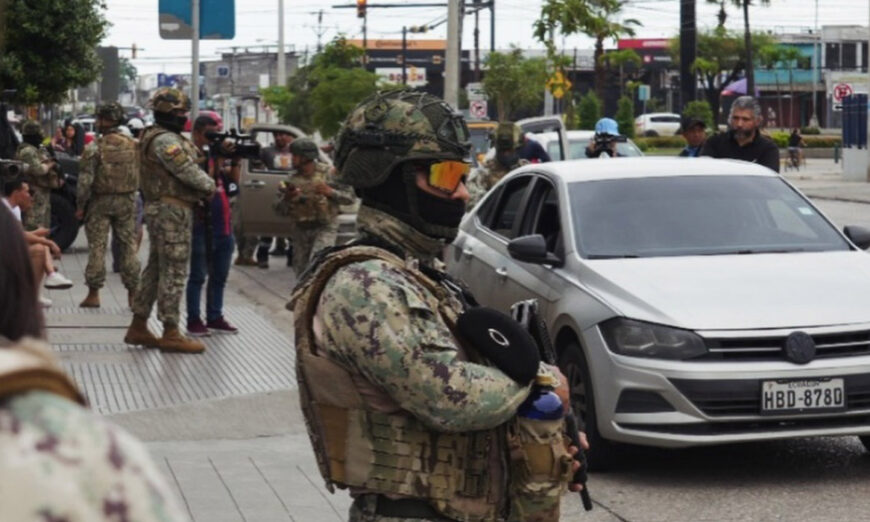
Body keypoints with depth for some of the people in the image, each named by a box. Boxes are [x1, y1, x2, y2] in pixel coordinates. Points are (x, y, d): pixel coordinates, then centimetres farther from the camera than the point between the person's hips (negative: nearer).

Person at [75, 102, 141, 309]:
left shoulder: (94, 148, -11)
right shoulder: (133, 146, 0)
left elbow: (85, 180, -12)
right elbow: (139, 176, 2)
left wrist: (80, 206, -5)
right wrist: (132, 194, 12)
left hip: (100, 201, -3)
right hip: (127, 200, 3)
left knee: (97, 247, 3)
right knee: (129, 246, 7)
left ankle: (93, 293, 5)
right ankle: (133, 293, 8)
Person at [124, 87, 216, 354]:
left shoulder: (157, 137, 18)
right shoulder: (165, 140, -17)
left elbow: (186, 165, 15)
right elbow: (188, 171, -19)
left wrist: (203, 186, 0)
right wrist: (209, 185, -2)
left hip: (159, 210, 11)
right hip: (172, 211, -11)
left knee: (156, 269, 14)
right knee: (174, 271, -7)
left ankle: (138, 327, 19)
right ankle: (170, 333, -5)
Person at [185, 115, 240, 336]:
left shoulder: (215, 153, 13)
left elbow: (233, 181, 14)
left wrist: (235, 161, -1)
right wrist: (216, 160, -23)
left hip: (222, 224, 7)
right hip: (201, 224, -7)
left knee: (219, 275, 12)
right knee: (198, 275, -1)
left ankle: (215, 317, 21)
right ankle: (194, 320, 5)